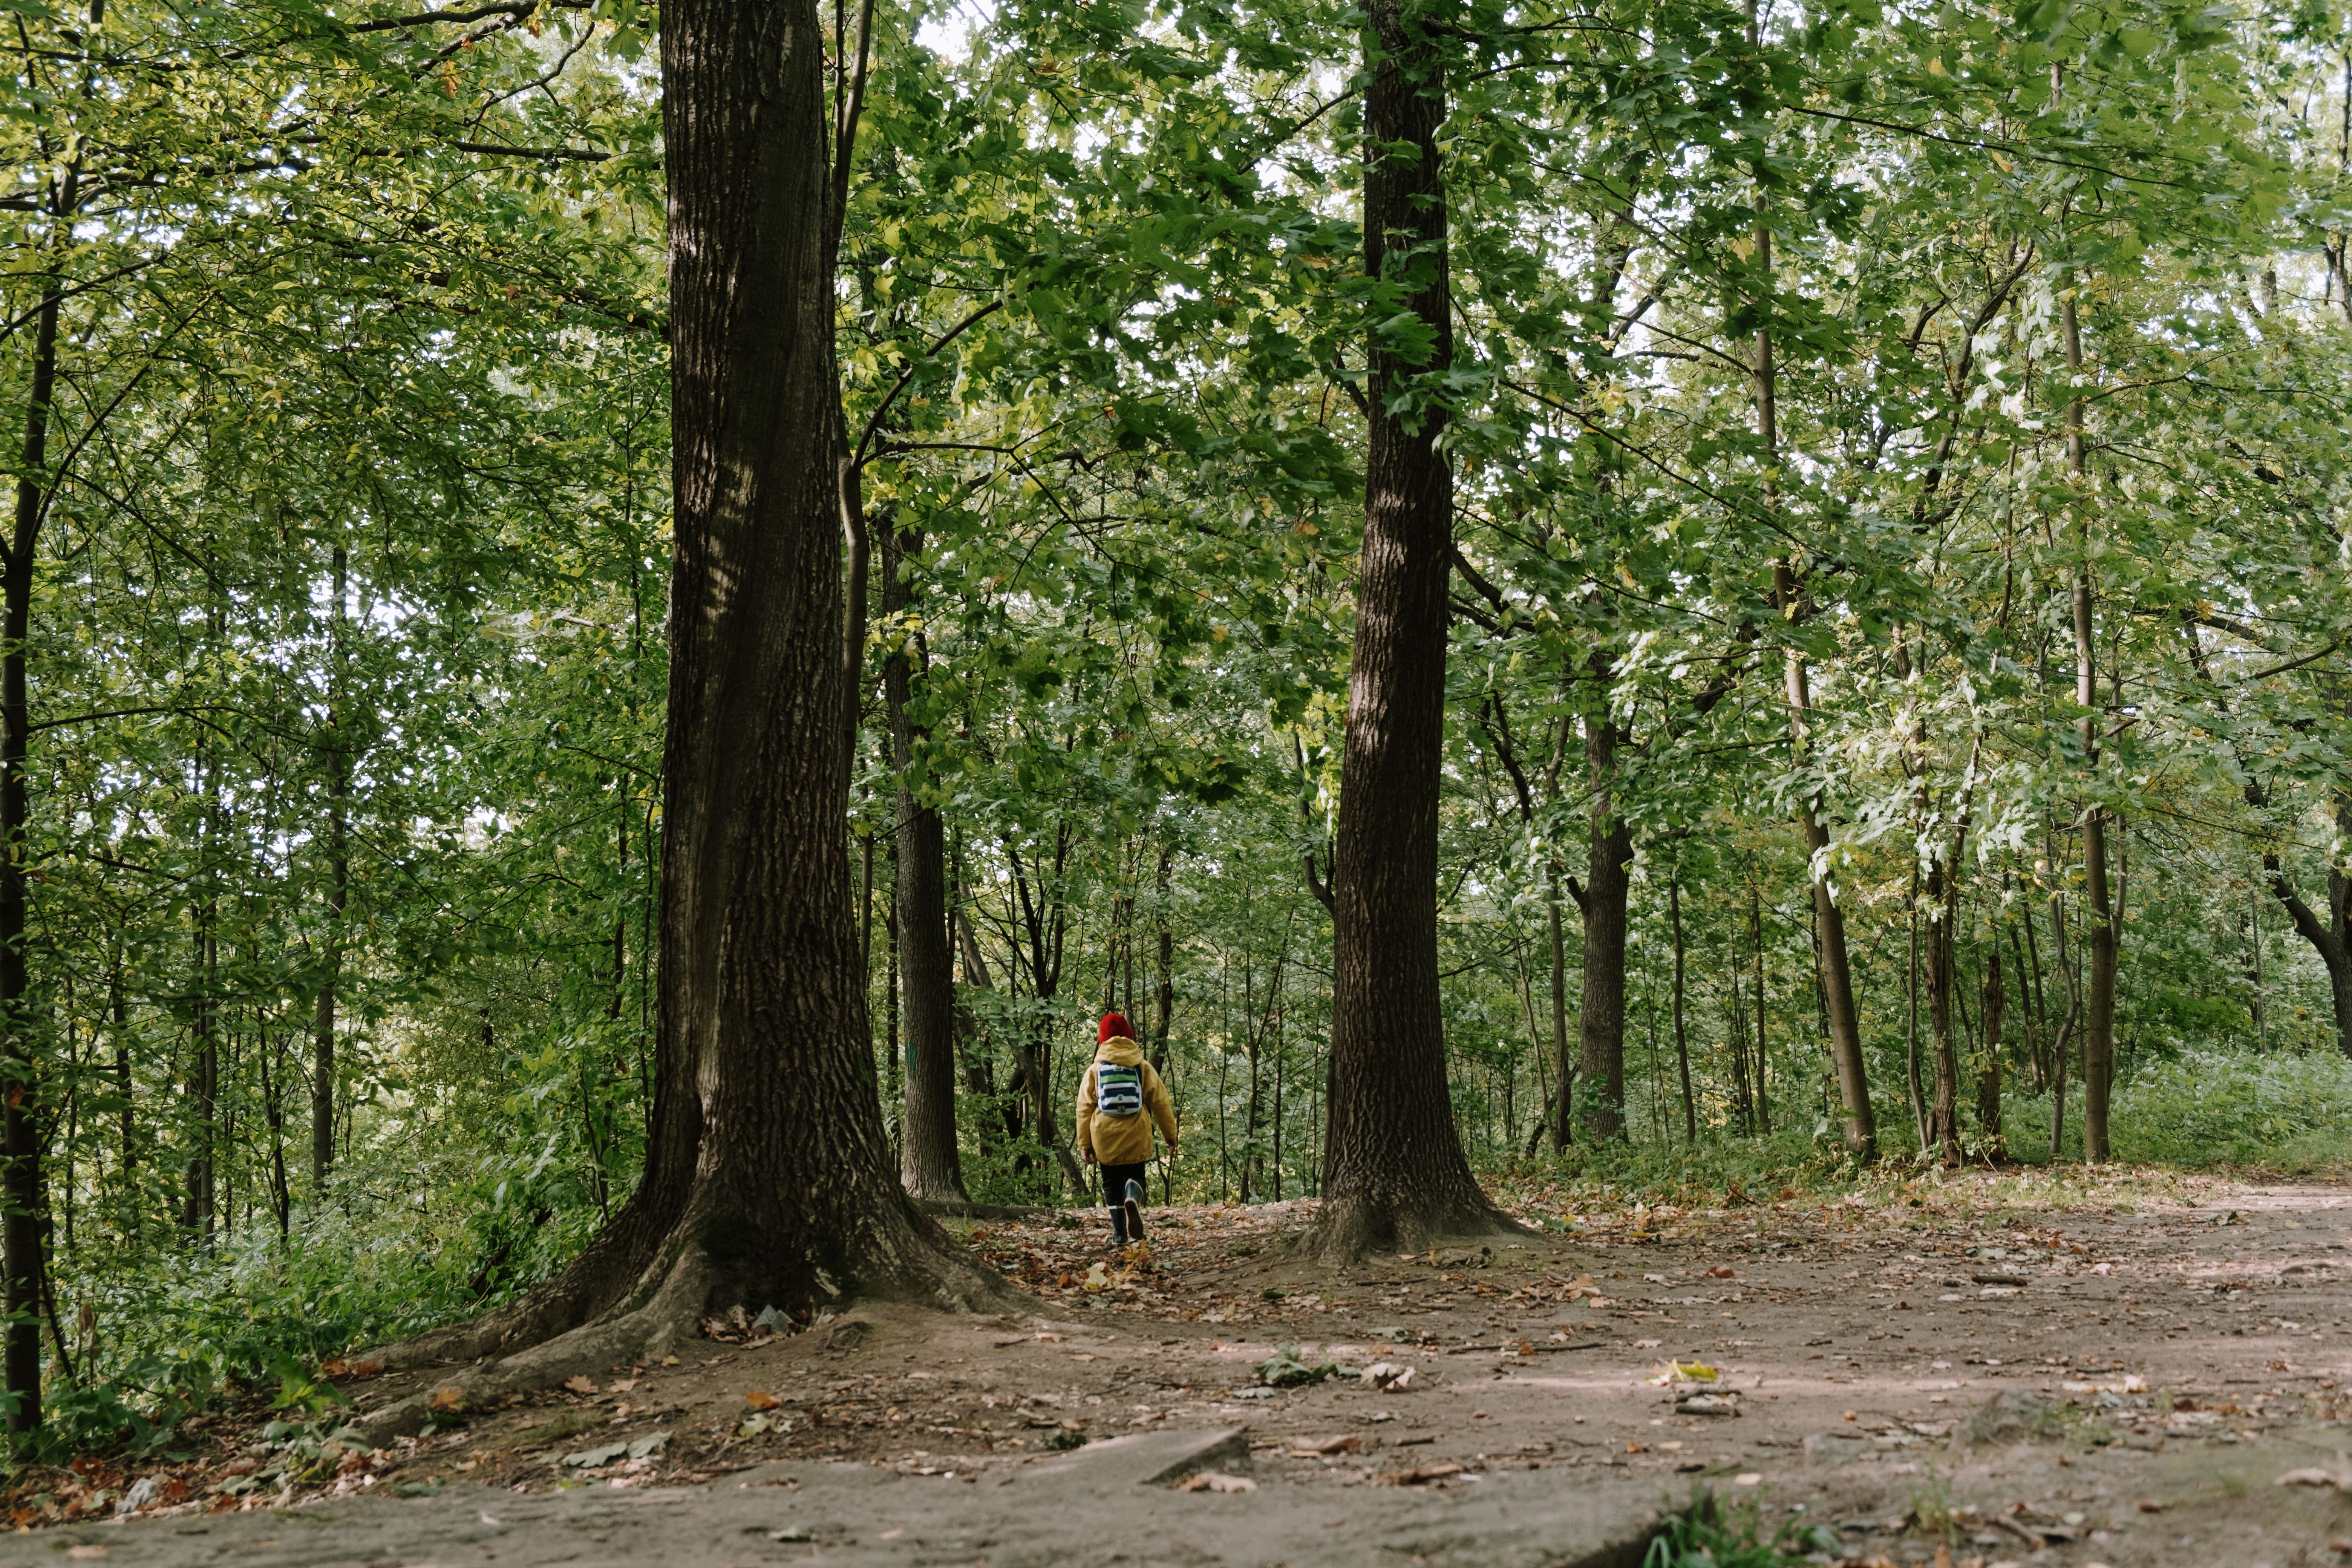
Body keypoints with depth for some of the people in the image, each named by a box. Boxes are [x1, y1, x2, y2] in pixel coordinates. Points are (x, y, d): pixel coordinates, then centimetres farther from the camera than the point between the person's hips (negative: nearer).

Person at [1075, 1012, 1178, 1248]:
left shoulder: (1094, 1070, 4)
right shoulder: (1143, 1068, 5)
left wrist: (1084, 1144, 6)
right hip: (1136, 1139, 0)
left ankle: (1120, 1233, 5)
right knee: (1134, 1175, 11)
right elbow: (1161, 1103, 5)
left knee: (1112, 1184, 12)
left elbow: (1084, 1109, 2)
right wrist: (1171, 1137, 12)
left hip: (1105, 1140, 0)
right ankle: (1133, 1199, -23)